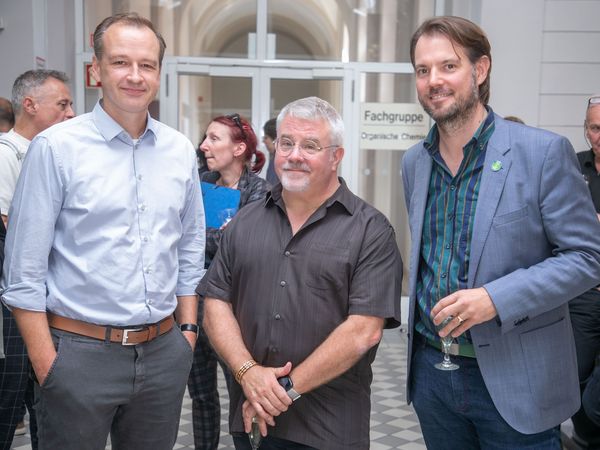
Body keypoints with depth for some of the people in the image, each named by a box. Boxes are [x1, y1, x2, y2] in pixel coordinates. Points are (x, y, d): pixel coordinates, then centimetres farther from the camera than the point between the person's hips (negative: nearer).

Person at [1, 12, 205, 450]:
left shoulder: (180, 150, 5)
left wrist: (188, 328, 9)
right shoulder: (56, 147, -8)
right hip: (81, 352, -4)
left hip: (164, 350, 4)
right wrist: (47, 364, -10)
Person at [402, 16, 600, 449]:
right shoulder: (414, 162, 5)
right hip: (430, 369, 5)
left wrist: (495, 299, -22)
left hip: (514, 379, -4)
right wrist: (422, 321, 10)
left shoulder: (544, 151, -12)